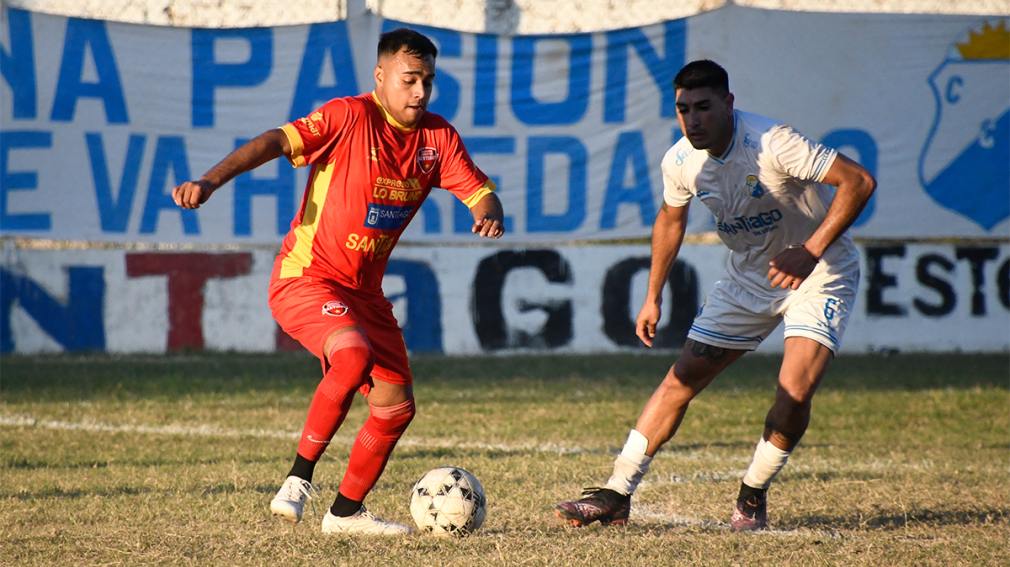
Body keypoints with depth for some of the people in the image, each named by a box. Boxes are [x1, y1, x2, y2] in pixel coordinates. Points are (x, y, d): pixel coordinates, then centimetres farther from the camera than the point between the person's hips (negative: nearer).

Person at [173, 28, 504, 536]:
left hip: (364, 291, 7)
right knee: (354, 355, -33)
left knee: (396, 406, 8)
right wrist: (211, 181, -40)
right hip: (305, 278, -7)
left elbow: (480, 192, 3)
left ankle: (345, 512, 26)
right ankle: (299, 478, -20)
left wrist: (489, 217, -23)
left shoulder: (438, 137, 2)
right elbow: (276, 142, -25)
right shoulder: (348, 117, -15)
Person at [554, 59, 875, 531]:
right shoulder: (680, 161, -9)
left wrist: (810, 252, -36)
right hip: (747, 276, 5)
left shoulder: (770, 145, -29)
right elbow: (670, 219, 13)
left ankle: (753, 499, -1)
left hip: (819, 273, -5)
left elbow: (858, 182, -30)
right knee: (681, 381, -2)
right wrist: (653, 297, 13)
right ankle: (615, 495, 4)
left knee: (795, 389, -23)